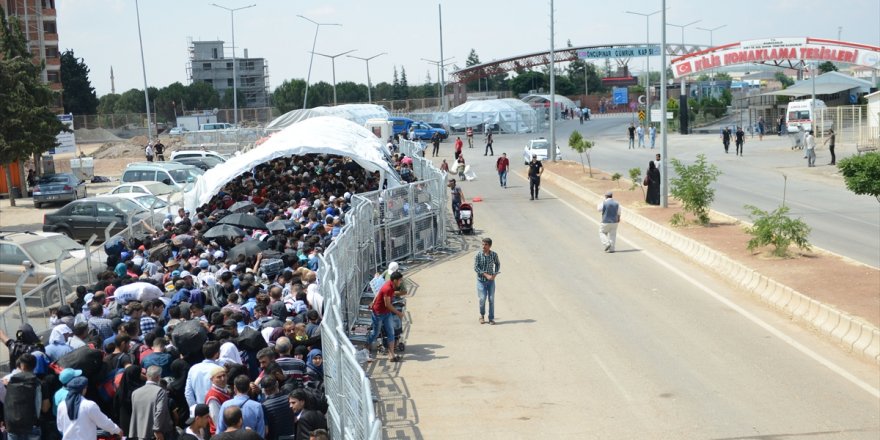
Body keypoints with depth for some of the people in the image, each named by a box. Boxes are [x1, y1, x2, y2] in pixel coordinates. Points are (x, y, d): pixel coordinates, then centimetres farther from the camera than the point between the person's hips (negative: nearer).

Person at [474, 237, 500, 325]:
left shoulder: (494, 255, -3)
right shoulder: (478, 255, -10)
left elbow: (497, 264, 15)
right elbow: (476, 268, -12)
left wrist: (495, 274, 0)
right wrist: (486, 275, -18)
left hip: (491, 280, 2)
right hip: (481, 280, -2)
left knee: (491, 299, 0)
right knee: (482, 298, -8)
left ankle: (491, 318, 10)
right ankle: (482, 315, 17)